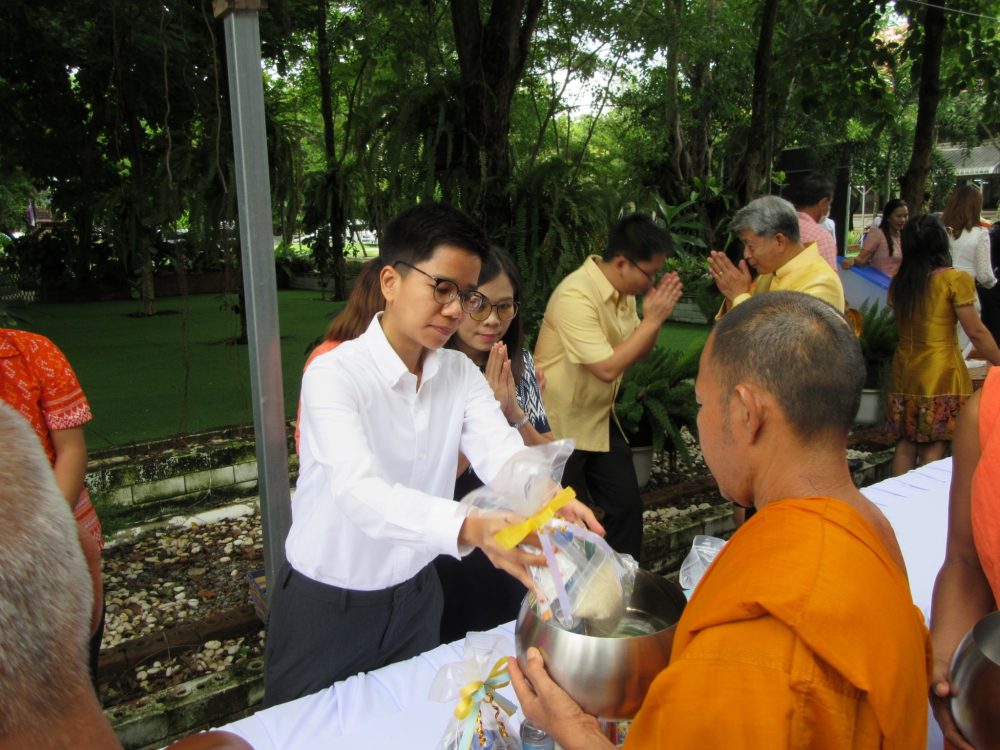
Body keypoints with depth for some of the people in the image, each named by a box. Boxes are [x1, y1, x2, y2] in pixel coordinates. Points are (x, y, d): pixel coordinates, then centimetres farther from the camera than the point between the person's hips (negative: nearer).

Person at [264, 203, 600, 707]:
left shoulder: (461, 373, -3)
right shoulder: (334, 374, -22)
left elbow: (501, 452, -19)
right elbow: (359, 492, -37)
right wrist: (471, 527, -53)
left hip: (415, 597, 5)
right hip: (326, 606, -4)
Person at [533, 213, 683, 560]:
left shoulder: (623, 291, 2)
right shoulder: (575, 296, -26)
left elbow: (638, 353, 9)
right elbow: (608, 368, -29)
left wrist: (654, 316, -9)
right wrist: (653, 319, -22)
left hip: (600, 420, 8)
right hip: (561, 427, -8)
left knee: (627, 506, 13)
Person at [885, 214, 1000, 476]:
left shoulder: (898, 282, 4)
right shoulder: (955, 280, -9)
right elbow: (976, 332, -8)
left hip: (904, 371, 5)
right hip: (941, 373, -5)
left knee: (905, 443, 11)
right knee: (934, 448, 1)